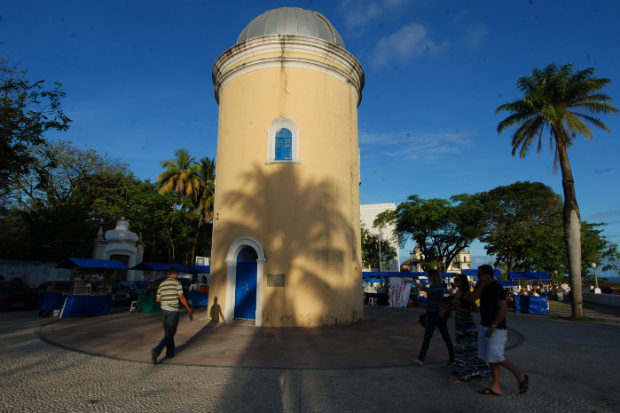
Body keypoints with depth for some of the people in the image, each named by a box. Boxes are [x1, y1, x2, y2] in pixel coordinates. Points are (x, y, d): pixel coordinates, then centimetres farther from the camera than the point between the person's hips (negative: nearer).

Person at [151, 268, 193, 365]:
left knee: (168, 332, 16)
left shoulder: (162, 284, 7)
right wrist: (189, 309, -4)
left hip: (164, 310, 6)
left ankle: (170, 352, 21)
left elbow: (158, 300, 10)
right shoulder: (177, 283, -10)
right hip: (173, 311, -6)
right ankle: (156, 351, -15)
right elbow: (181, 297, -13)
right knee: (170, 334, -1)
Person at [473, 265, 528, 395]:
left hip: (496, 329, -9)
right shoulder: (482, 286, 8)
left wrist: (493, 327, -23)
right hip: (485, 327, 9)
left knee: (495, 357, -5)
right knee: (490, 358, 10)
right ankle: (496, 387, 16)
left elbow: (503, 309, -22)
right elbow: (474, 297, -7)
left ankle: (520, 376, 15)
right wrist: (482, 283, -10)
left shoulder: (497, 288, -17)